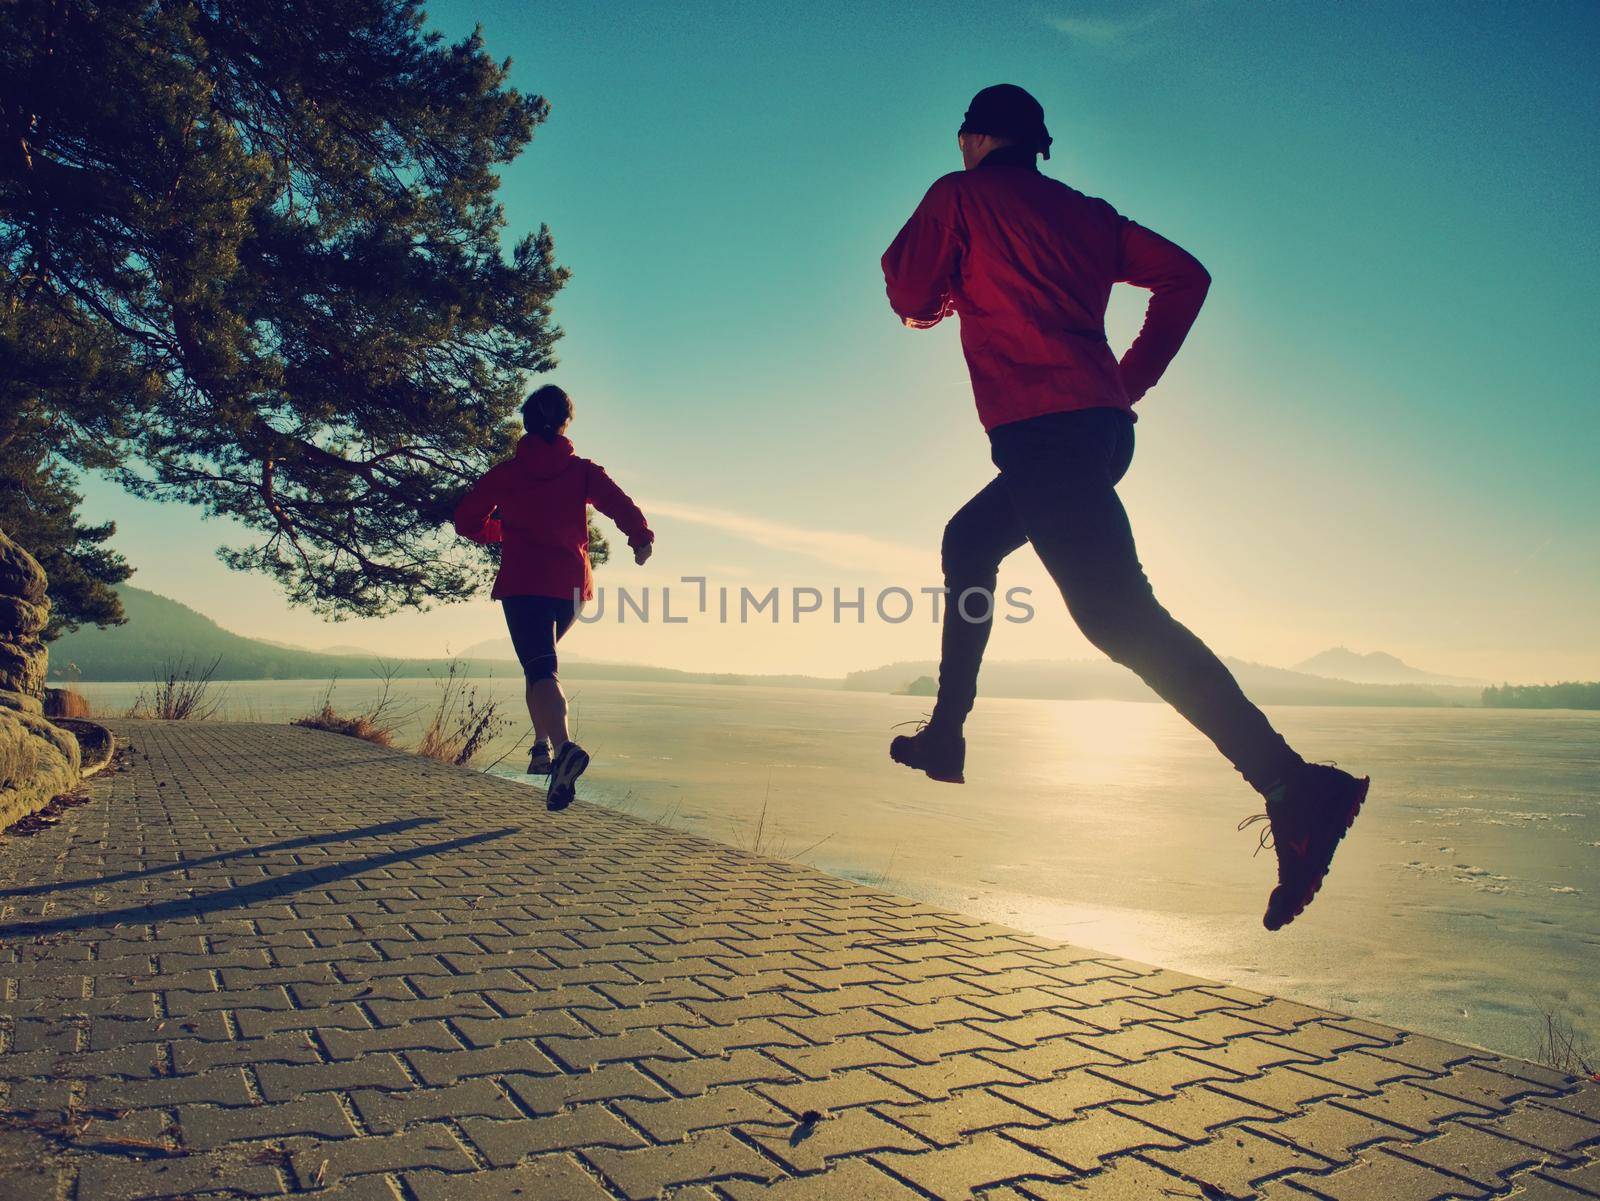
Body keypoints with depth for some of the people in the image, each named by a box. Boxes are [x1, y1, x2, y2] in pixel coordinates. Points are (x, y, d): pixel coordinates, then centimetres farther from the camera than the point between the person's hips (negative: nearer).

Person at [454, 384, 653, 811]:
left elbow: (466, 521, 11)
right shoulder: (583, 470, 6)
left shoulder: (506, 472, 6)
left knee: (540, 669, -11)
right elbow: (621, 505, -10)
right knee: (542, 659, 25)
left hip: (521, 584, -2)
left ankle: (563, 747, -37)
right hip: (571, 585, 3)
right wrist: (641, 539, -1)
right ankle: (543, 745, 15)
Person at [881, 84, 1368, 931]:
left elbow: (911, 297, 7)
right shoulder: (1083, 210, 23)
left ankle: (1294, 787, -29)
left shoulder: (961, 195, 9)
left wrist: (952, 289, 28)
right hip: (1102, 423, 8)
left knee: (1117, 613, -18)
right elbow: (1184, 276, 16)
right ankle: (945, 734, 27)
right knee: (967, 542, 24)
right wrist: (1130, 381, 18)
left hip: (1040, 426, -8)